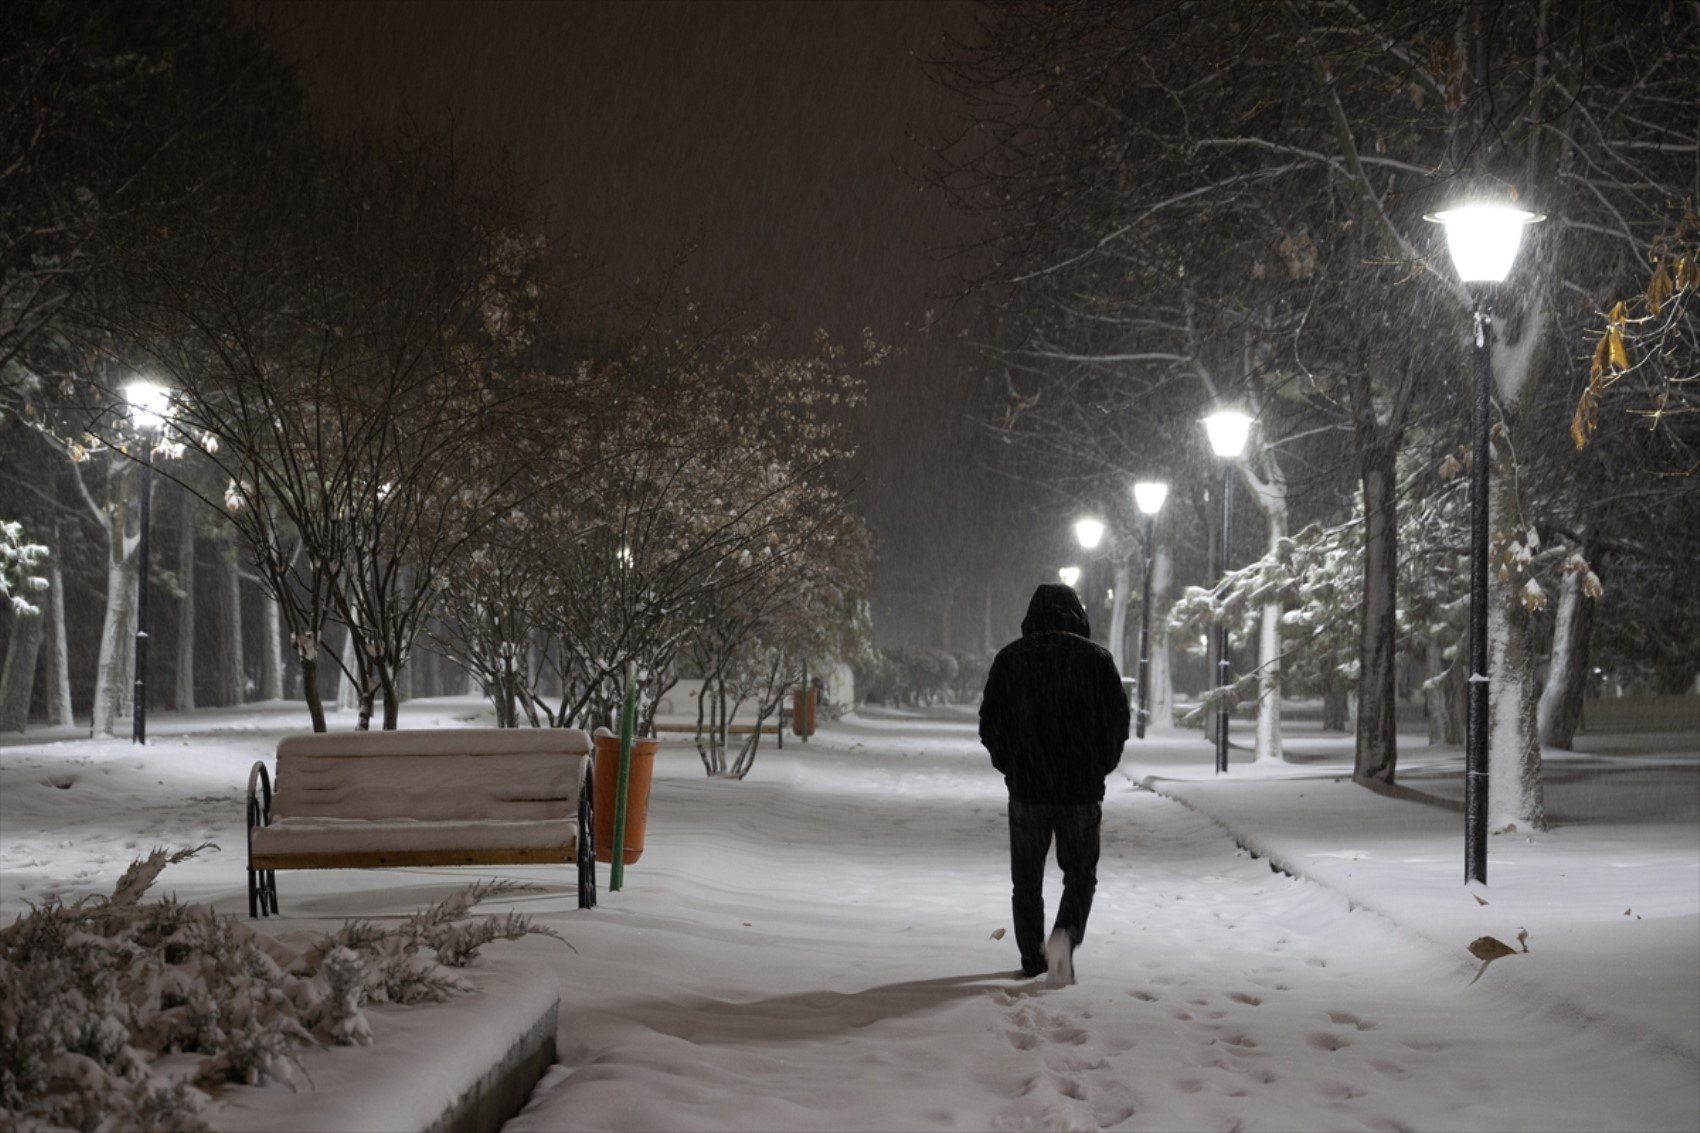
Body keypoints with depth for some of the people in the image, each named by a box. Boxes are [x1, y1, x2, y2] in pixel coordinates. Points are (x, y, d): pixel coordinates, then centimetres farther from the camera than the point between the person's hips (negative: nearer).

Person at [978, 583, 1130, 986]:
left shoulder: (1010, 658, 0)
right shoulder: (1095, 658, -2)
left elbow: (990, 725, 2)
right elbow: (1118, 721, 0)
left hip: (1026, 787, 1)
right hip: (1082, 790, -1)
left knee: (1027, 878, 15)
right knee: (1080, 875, 9)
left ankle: (1033, 956, 18)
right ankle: (1065, 935, -16)